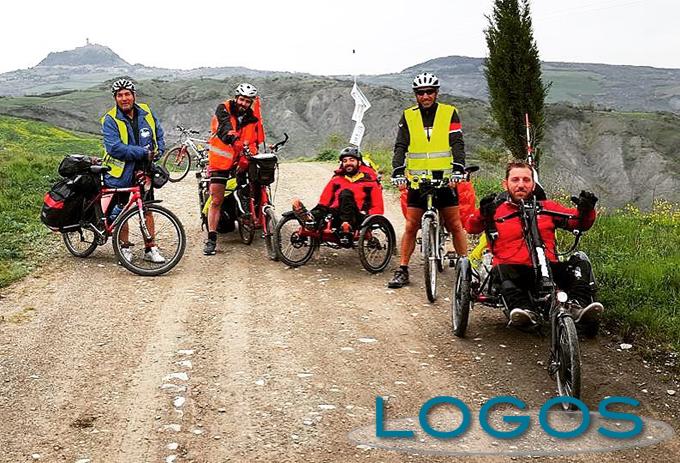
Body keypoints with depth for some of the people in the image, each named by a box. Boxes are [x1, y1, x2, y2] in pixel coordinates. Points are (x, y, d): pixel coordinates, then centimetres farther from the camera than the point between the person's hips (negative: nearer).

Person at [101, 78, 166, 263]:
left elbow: (159, 135, 15)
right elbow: (114, 148, -23)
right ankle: (124, 247, 21)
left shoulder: (146, 113, 2)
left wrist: (157, 152, -4)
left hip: (144, 169, 3)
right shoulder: (110, 120, -12)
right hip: (121, 171, -3)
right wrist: (143, 152, -25)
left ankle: (150, 248, 11)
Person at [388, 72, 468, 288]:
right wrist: (398, 172, -16)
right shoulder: (408, 116, 5)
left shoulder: (449, 113, 2)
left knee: (455, 226, 3)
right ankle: (402, 271, 10)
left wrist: (458, 170, -21)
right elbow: (401, 146, -1)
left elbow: (457, 144, -6)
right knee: (411, 227, 2)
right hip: (417, 181, 1)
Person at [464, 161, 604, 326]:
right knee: (501, 271, -33)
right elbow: (471, 227, -1)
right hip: (513, 268, -2)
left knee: (580, 265, -19)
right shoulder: (496, 208, 13)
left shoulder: (547, 207, 21)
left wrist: (585, 210, -6)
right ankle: (524, 311, -49)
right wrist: (483, 213, -22)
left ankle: (579, 306, -37)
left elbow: (581, 222, 17)